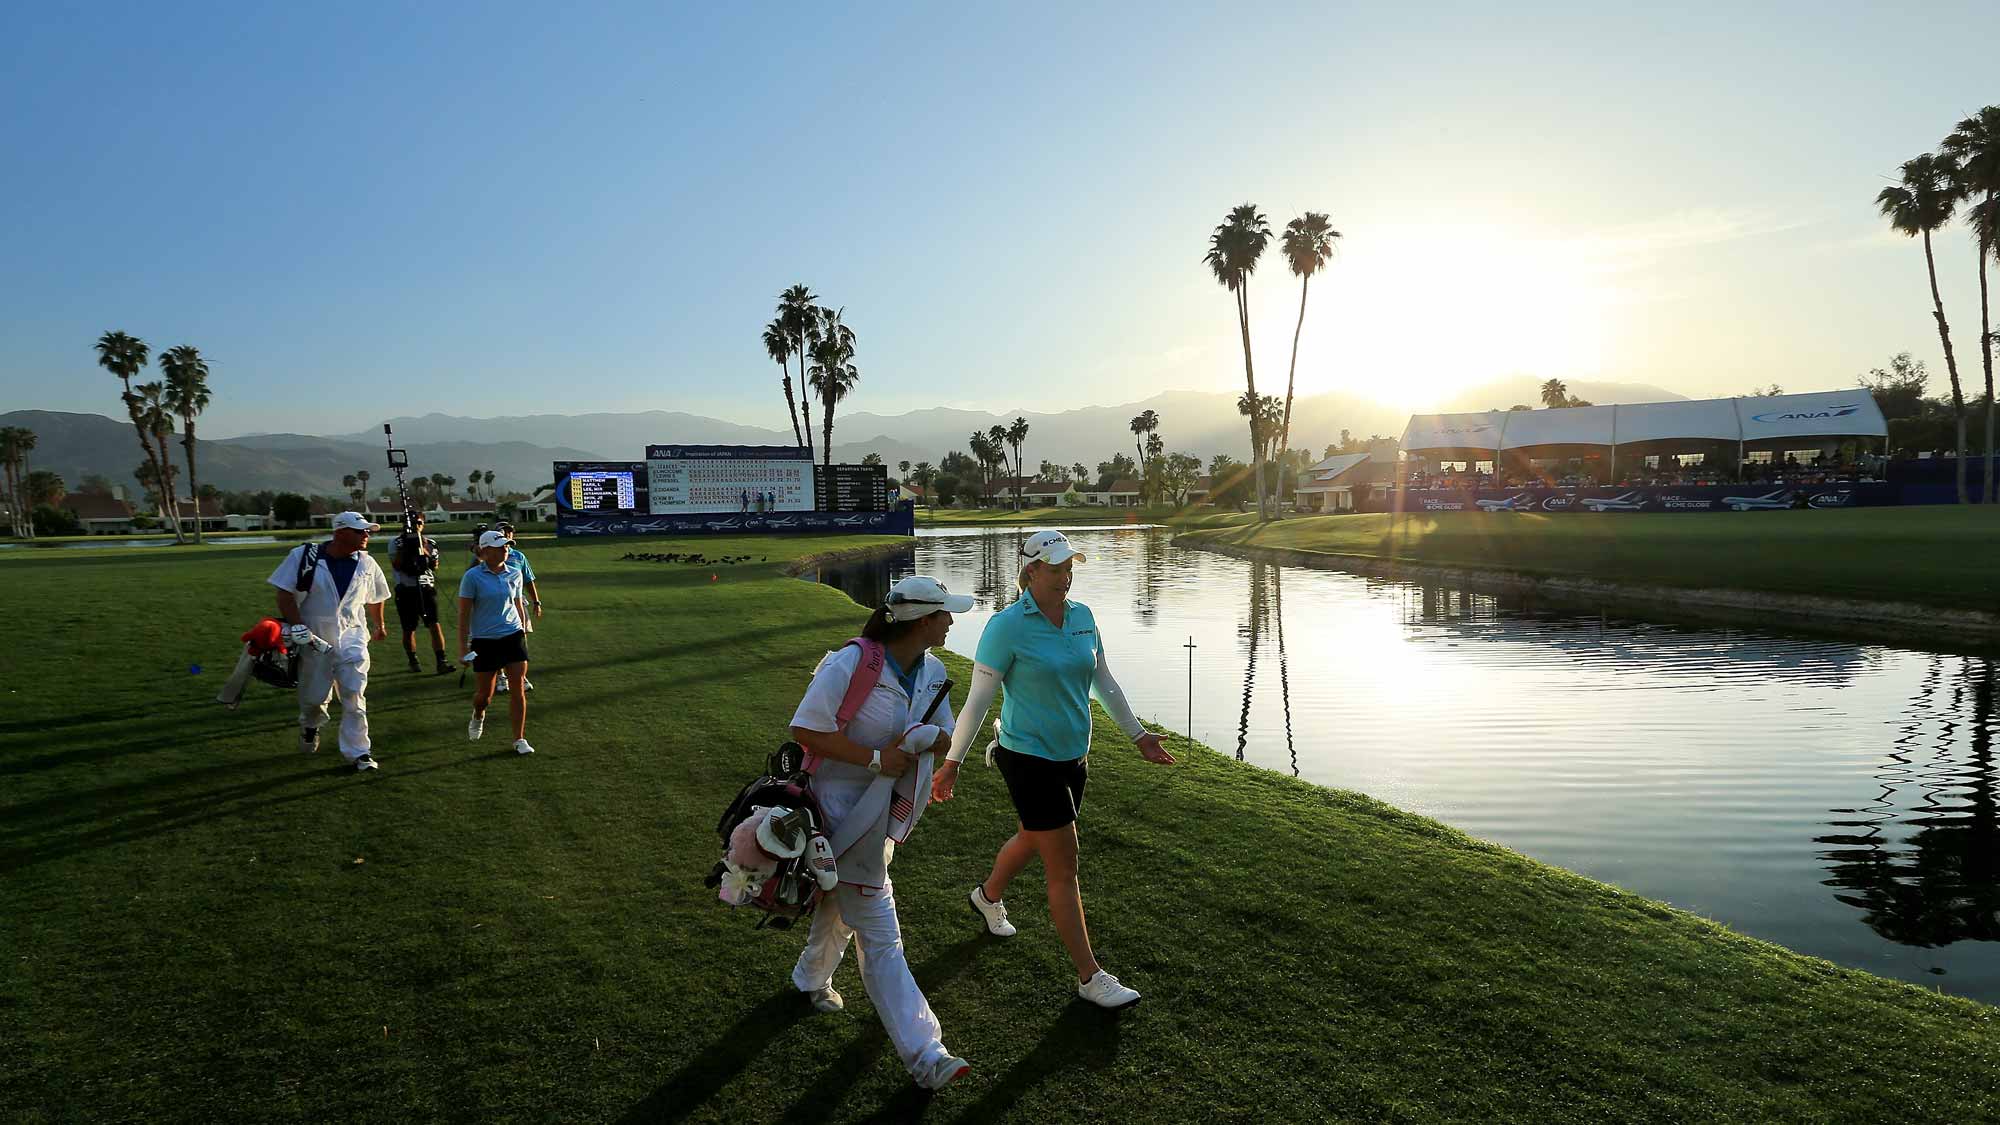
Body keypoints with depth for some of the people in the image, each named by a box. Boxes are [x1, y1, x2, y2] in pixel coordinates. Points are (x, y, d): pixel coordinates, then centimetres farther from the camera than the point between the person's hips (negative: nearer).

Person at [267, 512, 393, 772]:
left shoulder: (366, 563, 1)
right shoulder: (304, 556, -10)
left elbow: (374, 597, 18)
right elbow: (285, 594, -9)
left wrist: (378, 625, 30)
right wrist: (298, 628, -17)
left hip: (352, 638, 1)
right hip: (314, 640, -1)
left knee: (354, 696, -7)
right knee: (314, 696, 11)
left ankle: (358, 751, 2)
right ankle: (310, 726, 45)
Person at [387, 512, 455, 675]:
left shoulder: (429, 543, 11)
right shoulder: (396, 543, 4)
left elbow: (435, 565, 1)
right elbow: (396, 565, -7)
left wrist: (423, 550, -12)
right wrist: (405, 547, -13)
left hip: (426, 589, 1)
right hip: (406, 590, -1)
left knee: (435, 625, -9)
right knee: (409, 629, 8)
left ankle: (441, 662, -12)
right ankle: (413, 661, 24)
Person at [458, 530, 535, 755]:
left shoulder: (514, 574, 4)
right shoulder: (472, 577, -7)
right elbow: (463, 613, -5)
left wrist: (524, 633, 17)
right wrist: (463, 646, -8)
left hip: (513, 636, 3)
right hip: (485, 641, -2)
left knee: (518, 688, -5)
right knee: (485, 693, 7)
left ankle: (519, 739, 2)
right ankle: (478, 716, 43)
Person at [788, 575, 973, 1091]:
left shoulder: (933, 670, 0)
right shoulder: (850, 665, -24)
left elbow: (943, 734, 6)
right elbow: (805, 729, -23)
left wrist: (913, 743, -17)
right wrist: (875, 759, -25)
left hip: (891, 808, 9)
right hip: (848, 810, -8)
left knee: (842, 903, 30)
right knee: (880, 936, -4)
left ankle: (812, 980, 55)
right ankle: (923, 1054, -2)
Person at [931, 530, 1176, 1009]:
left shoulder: (1082, 616, 1)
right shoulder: (1007, 626, -17)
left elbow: (1104, 682, 13)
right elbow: (977, 699, -14)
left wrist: (1137, 734, 18)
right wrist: (951, 763, -11)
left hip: (1073, 756, 7)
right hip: (1030, 759, -7)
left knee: (1033, 840, 26)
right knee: (1064, 866, -2)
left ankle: (988, 896, 56)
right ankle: (1090, 978, 10)